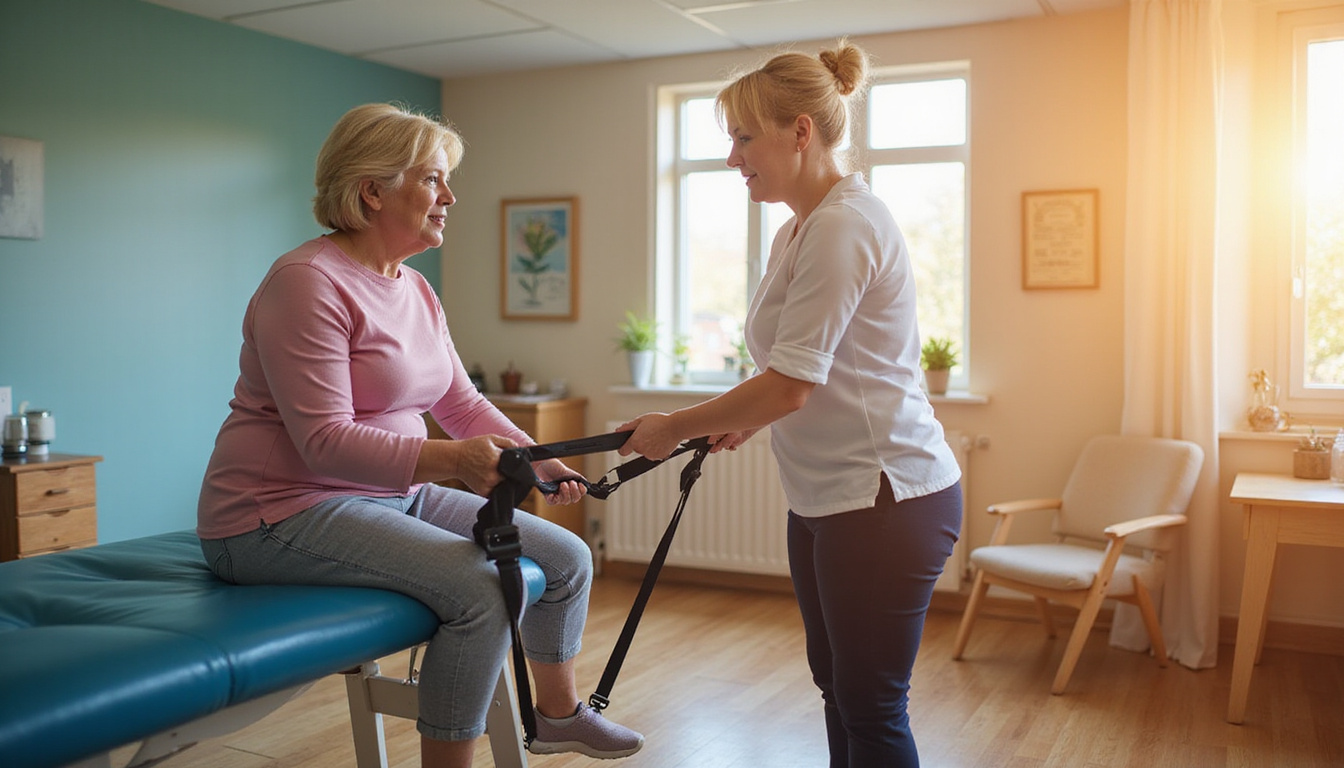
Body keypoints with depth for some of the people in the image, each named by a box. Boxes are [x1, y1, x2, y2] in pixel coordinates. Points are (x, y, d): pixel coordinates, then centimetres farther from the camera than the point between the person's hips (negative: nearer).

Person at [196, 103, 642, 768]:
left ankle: (558, 713, 30)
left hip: (393, 494, 9)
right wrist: (450, 459, -36)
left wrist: (535, 458, -4)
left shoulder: (416, 289, 11)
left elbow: (460, 401, 12)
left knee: (567, 557, 7)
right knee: (480, 587, -29)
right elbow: (324, 439, -25)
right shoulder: (309, 282, -18)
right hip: (285, 510, -9)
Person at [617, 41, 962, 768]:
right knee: (835, 682, 19)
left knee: (871, 705, 1)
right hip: (826, 495, 10)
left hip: (887, 496, -10)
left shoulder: (844, 225, -18)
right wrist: (742, 423, 9)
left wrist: (673, 428, -13)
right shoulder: (795, 232, 12)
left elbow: (790, 385, -22)